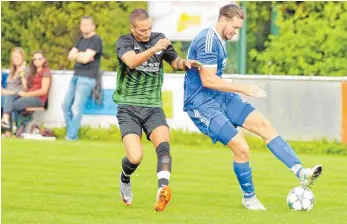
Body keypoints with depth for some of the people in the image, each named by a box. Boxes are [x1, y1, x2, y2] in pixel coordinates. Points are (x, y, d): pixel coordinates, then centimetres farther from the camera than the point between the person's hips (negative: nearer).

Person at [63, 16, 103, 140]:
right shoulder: (81, 40, 19)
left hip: (87, 78, -9)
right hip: (76, 76, 9)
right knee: (66, 105, 9)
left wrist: (78, 55, 2)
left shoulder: (96, 40, -8)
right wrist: (81, 55, -6)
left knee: (77, 107, -12)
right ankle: (71, 133, 14)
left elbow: (86, 58, -17)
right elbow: (70, 56, 11)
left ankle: (71, 136, -11)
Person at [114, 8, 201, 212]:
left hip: (153, 107, 3)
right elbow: (131, 62, -26)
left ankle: (163, 190, -44)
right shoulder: (125, 41, -5)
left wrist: (185, 63, -2)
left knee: (164, 146, -26)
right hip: (129, 108, -3)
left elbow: (175, 62, 22)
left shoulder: (159, 39, 7)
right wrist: (154, 49, -42)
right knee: (136, 157, -16)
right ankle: (125, 180, 19)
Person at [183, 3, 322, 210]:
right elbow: (207, 80, -25)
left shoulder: (220, 40, 14)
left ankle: (301, 172, -14)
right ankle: (249, 198, 5)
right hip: (201, 104, -10)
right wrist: (242, 88, -20)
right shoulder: (208, 40, -19)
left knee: (264, 124, -6)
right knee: (241, 148, -17)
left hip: (222, 98, 10)